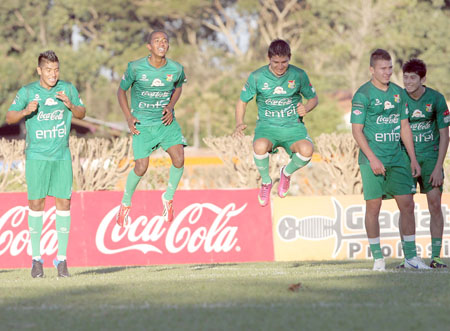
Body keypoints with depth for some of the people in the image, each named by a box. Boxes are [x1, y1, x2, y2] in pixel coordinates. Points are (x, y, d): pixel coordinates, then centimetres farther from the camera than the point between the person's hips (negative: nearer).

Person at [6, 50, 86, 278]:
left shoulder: (68, 89, 5)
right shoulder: (27, 92, 0)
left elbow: (82, 114, 13)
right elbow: (9, 118, 2)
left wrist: (70, 104, -9)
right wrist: (26, 111, -18)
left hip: (62, 156, 2)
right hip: (37, 156, -2)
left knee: (64, 203, -3)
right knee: (36, 203, -3)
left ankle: (62, 259, 3)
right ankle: (36, 258, 6)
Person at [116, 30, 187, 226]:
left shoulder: (176, 69, -8)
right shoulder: (136, 68, -14)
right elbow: (121, 91, 1)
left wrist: (171, 106, -2)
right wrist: (128, 117, -8)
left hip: (166, 122, 2)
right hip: (142, 124, -2)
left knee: (179, 159, -17)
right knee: (141, 167, -8)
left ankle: (168, 198, 9)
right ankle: (125, 204, 19)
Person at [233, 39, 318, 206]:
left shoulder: (298, 75, -1)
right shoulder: (257, 77, -4)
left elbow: (313, 98, 13)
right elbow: (242, 101, 7)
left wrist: (306, 108, -11)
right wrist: (239, 123, -12)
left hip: (293, 125, 1)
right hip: (267, 125, -1)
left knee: (306, 150, -33)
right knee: (260, 147, -38)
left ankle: (286, 172, 5)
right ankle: (266, 182, -3)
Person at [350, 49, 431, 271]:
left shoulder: (398, 92, 11)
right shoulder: (363, 95, -6)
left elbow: (404, 126, 16)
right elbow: (357, 130, -8)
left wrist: (413, 159, 12)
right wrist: (372, 158, -16)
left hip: (397, 159, 5)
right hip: (372, 160, -5)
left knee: (407, 204, 0)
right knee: (373, 206, -1)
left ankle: (410, 257, 6)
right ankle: (378, 259, 7)